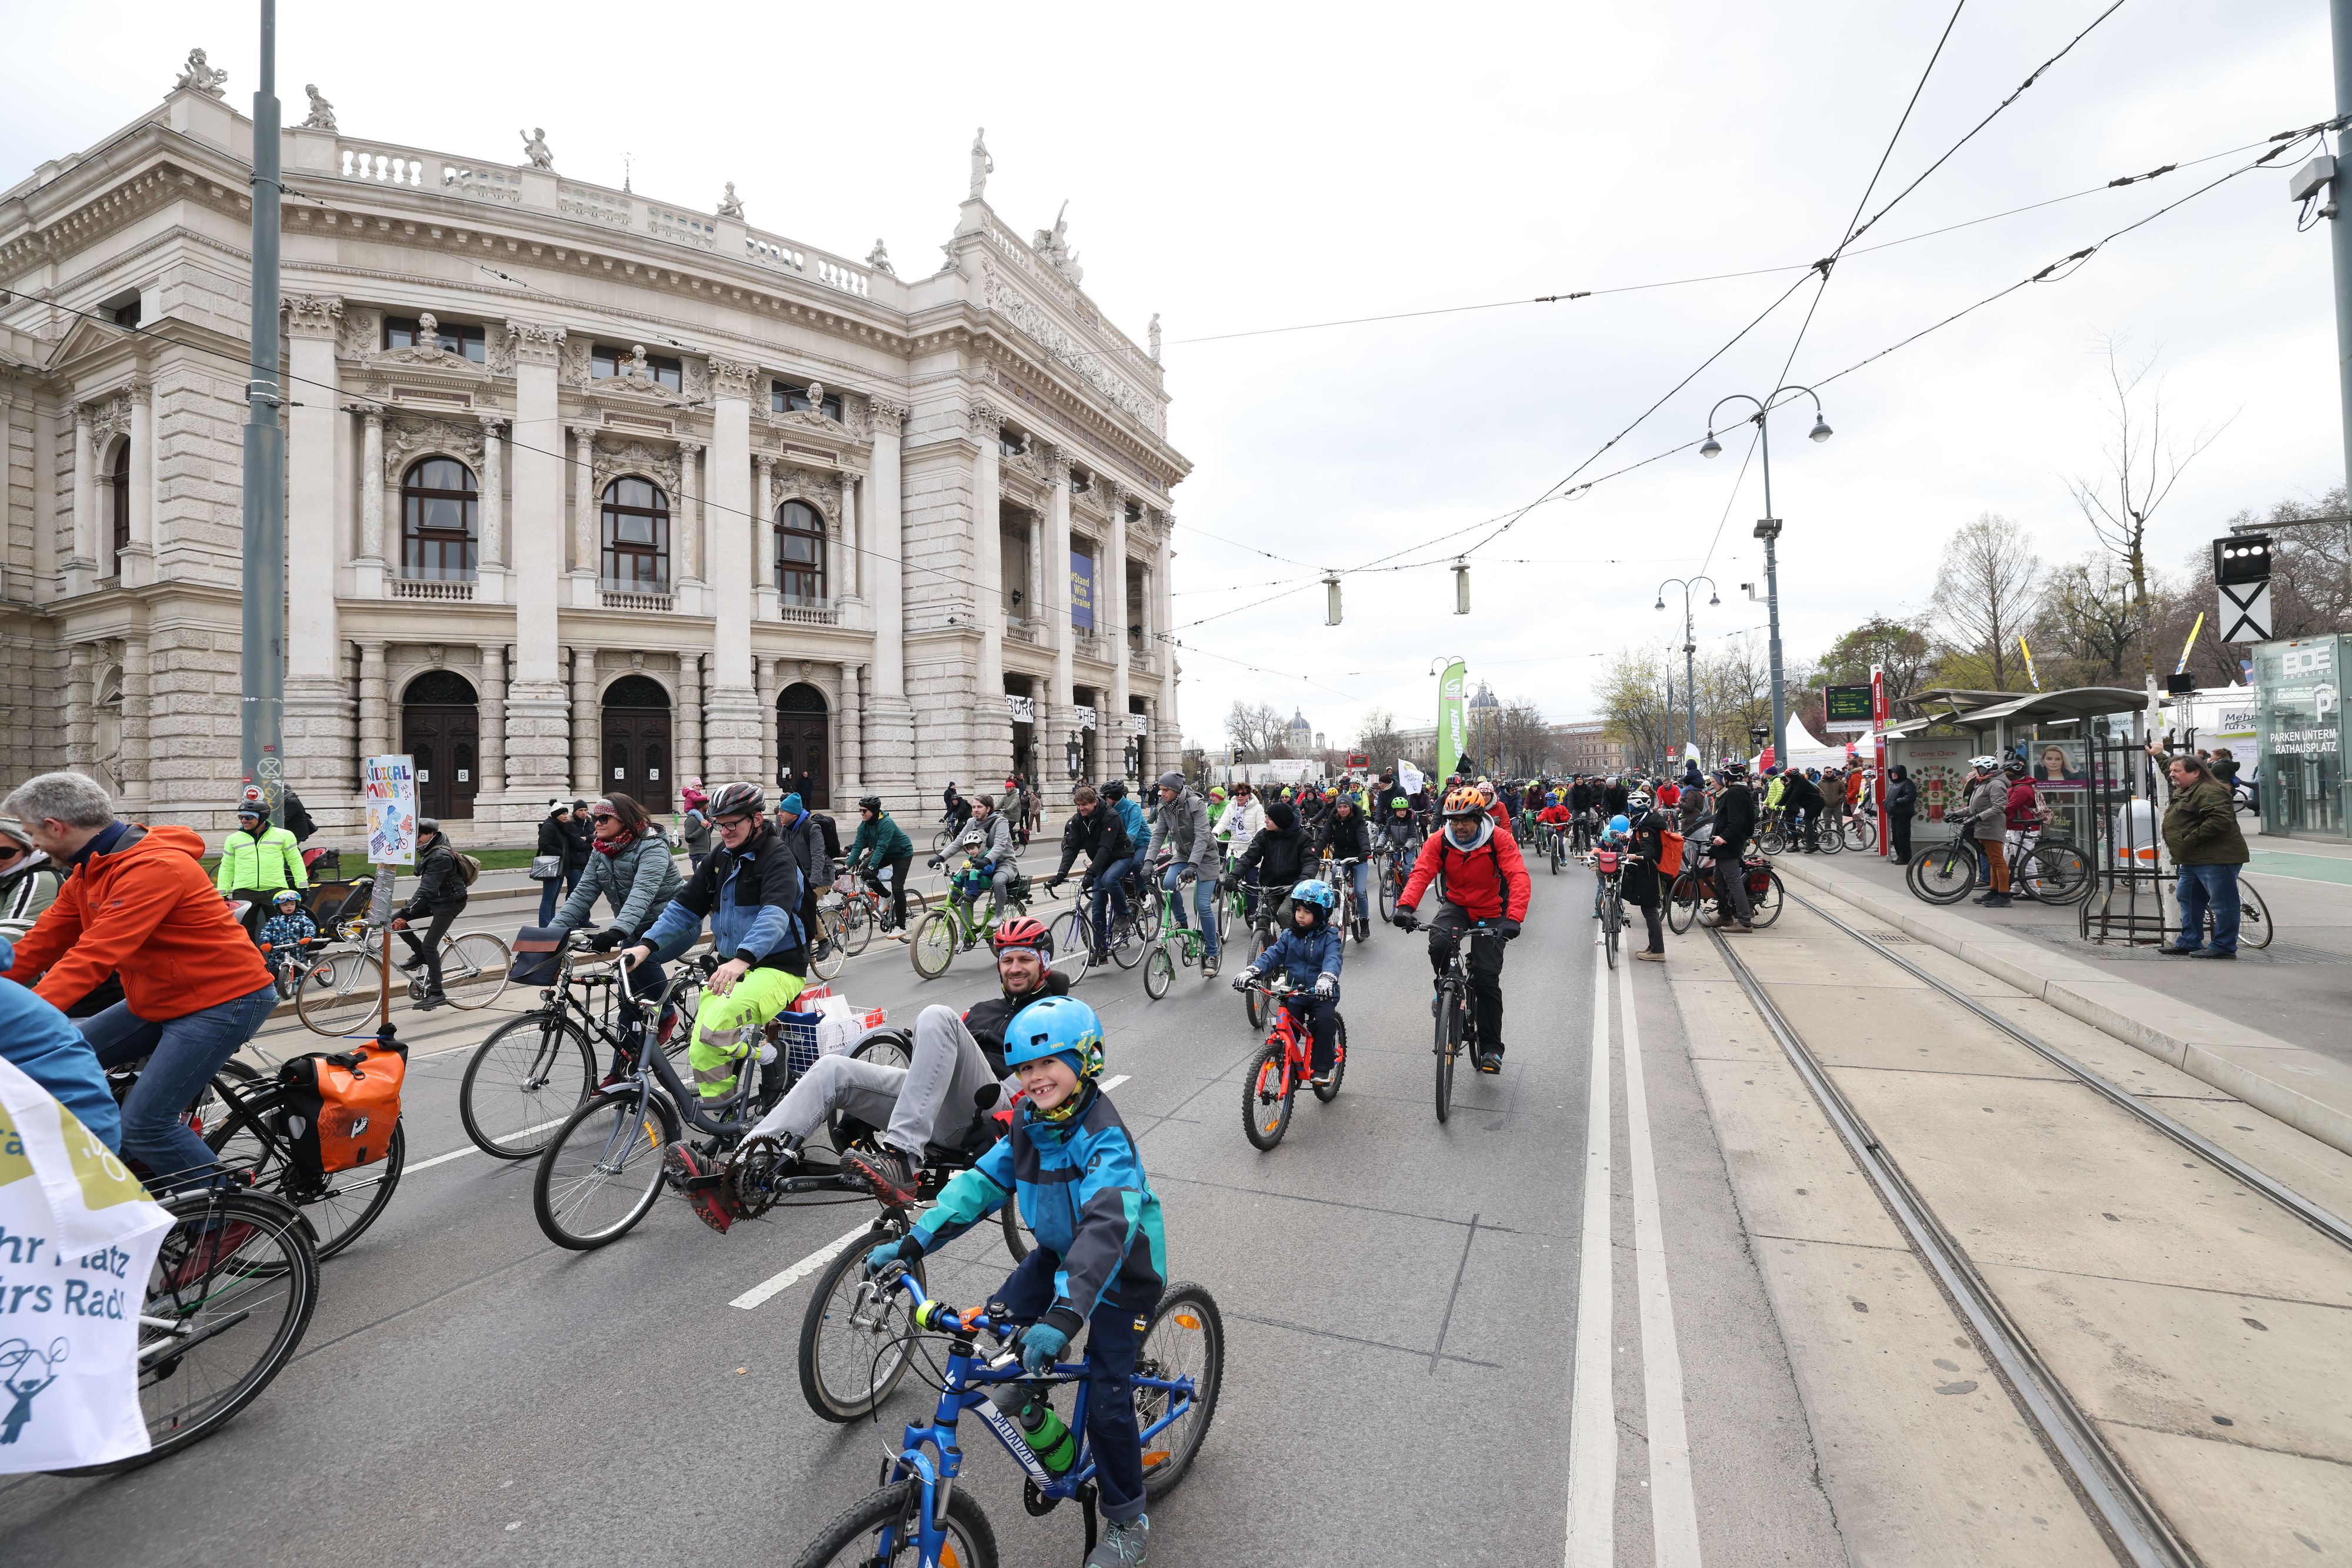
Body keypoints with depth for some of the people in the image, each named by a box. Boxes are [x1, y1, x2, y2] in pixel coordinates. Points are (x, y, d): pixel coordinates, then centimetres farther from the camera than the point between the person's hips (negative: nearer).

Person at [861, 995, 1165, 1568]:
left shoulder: (1104, 1137, -32)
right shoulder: (1029, 1123, -8)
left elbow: (1106, 1227, -44)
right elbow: (981, 1182, -7)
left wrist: (1066, 1313, -55)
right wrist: (912, 1243, -16)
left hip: (1121, 1268, -7)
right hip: (1061, 1251, 7)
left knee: (1106, 1397, -6)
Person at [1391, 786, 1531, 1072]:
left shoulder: (1500, 840, -20)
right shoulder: (1439, 841, -14)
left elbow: (1519, 878, -31)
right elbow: (1421, 873, -25)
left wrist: (1513, 918, -47)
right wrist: (1405, 905, -44)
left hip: (1490, 913, -2)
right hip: (1456, 906, 2)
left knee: (1487, 978, -7)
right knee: (1439, 944, -30)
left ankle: (1491, 1048, 9)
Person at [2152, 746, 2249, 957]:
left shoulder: (2209, 792, -15)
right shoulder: (2183, 791, 18)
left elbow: (2220, 820, -28)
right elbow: (2172, 771, 41)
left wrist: (2190, 840, -25)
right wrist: (2158, 755, 49)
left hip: (2216, 858, -11)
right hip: (2193, 860, 11)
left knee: (2222, 903, -3)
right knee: (2187, 899, 15)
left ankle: (2224, 947, 1)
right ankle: (2189, 942, 23)